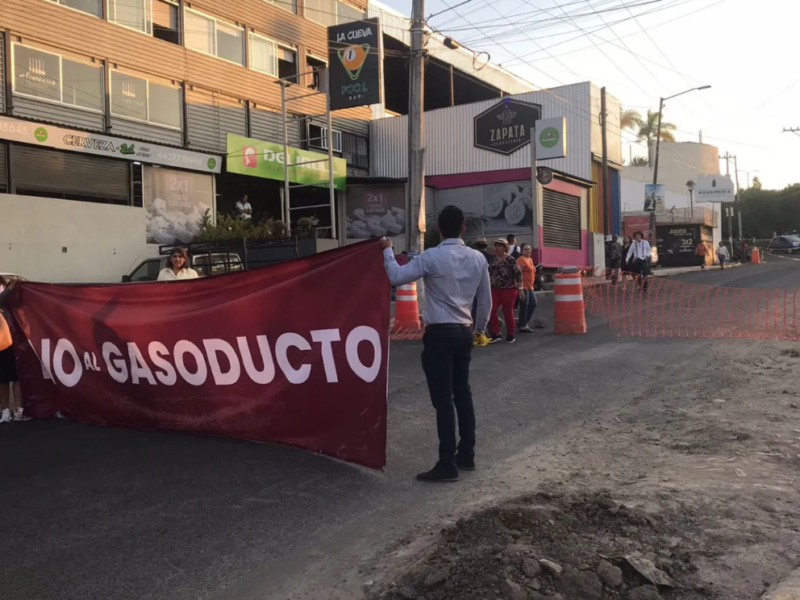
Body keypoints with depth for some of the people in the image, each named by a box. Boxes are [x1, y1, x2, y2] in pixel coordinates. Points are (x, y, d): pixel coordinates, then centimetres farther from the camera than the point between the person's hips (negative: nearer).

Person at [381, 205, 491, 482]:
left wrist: (387, 250, 5)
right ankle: (466, 455, 24)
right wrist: (479, 327, 26)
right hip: (464, 332, 6)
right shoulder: (478, 258, 5)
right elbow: (486, 301, 11)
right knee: (462, 394, 16)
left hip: (439, 333, -6)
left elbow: (397, 277, -11)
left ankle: (447, 465, 0)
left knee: (443, 399, -3)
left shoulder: (431, 257, -13)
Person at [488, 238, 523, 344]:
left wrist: (520, 288, -14)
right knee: (491, 311, -7)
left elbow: (518, 274, -11)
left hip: (508, 289, -5)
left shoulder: (510, 259, -8)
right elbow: (488, 273, 18)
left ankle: (510, 335, 13)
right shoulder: (492, 259, 9)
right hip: (494, 289, 5)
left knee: (508, 312, 1)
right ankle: (496, 334, 0)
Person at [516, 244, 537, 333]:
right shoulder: (521, 260, -13)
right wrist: (521, 289, -24)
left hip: (530, 287, 9)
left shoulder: (530, 259, 15)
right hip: (523, 287, -9)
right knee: (524, 306, -5)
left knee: (533, 304, 12)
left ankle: (525, 323, 25)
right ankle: (523, 326, 3)